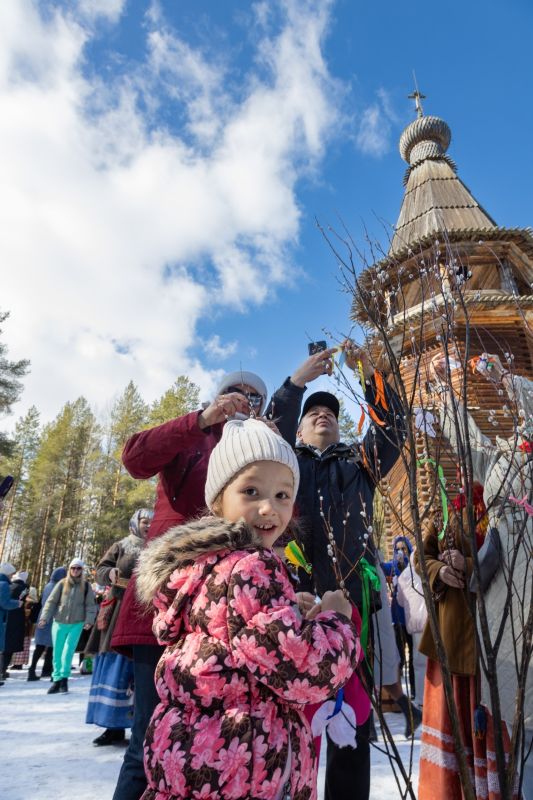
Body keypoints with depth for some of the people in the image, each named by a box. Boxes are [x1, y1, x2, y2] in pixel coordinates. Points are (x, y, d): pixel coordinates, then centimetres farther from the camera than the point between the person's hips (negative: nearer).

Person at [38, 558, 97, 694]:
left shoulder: (86, 586, 2)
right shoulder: (62, 583, 2)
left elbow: (90, 605, 1)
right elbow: (51, 601, 4)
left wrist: (89, 620, -10)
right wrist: (44, 617, -5)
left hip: (77, 623, -1)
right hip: (59, 622, 2)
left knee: (68, 650, -10)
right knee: (57, 652, 7)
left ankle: (64, 678, 2)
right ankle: (57, 679, 19)